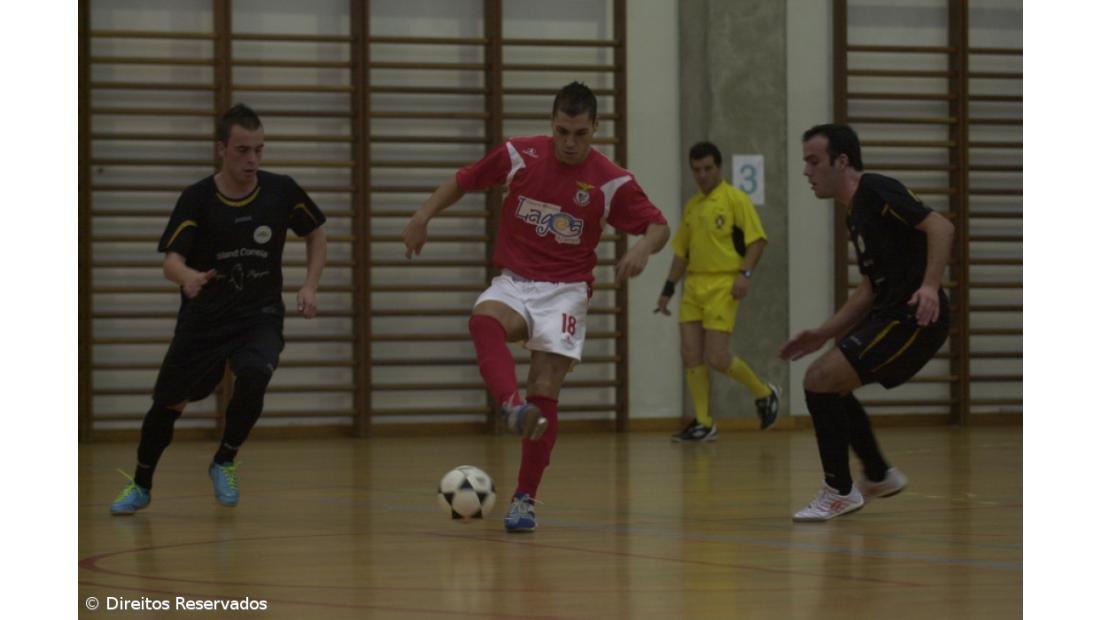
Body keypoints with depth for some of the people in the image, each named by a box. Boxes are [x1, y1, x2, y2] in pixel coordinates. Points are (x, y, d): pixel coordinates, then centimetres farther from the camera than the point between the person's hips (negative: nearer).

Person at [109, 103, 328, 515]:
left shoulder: (281, 191, -7)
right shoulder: (197, 199, -12)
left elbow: (315, 234, 10)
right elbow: (171, 261, -19)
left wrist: (310, 286, -3)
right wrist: (187, 276, -43)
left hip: (260, 315, 0)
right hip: (203, 319, 0)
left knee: (254, 376, -30)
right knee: (169, 403, 8)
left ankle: (224, 463, -4)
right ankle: (140, 485, 35)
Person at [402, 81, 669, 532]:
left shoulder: (612, 182, -8)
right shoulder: (519, 156, -3)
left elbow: (659, 227, -2)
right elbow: (464, 180, 10)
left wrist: (643, 248, -24)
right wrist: (424, 216, -1)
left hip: (566, 290, -1)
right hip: (514, 282, 1)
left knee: (545, 392, -10)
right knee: (484, 321, -34)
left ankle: (525, 499, 2)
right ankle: (513, 406, -58)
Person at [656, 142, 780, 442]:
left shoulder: (735, 199, -2)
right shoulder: (691, 206, 18)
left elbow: (757, 239, -7)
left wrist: (745, 273, -20)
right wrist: (668, 289, 18)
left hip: (723, 285, -7)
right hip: (693, 287, 7)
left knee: (717, 358, -11)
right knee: (691, 356, -1)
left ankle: (764, 394, 13)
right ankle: (704, 423, 6)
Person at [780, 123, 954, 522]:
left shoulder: (875, 191, -10)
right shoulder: (856, 214, 19)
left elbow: (941, 227, -21)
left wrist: (930, 285, -33)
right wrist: (823, 335, 19)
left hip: (914, 317, -10)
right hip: (889, 315, 10)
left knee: (819, 380, -14)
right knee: (830, 385, 20)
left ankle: (839, 491, -3)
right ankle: (879, 476, 30)